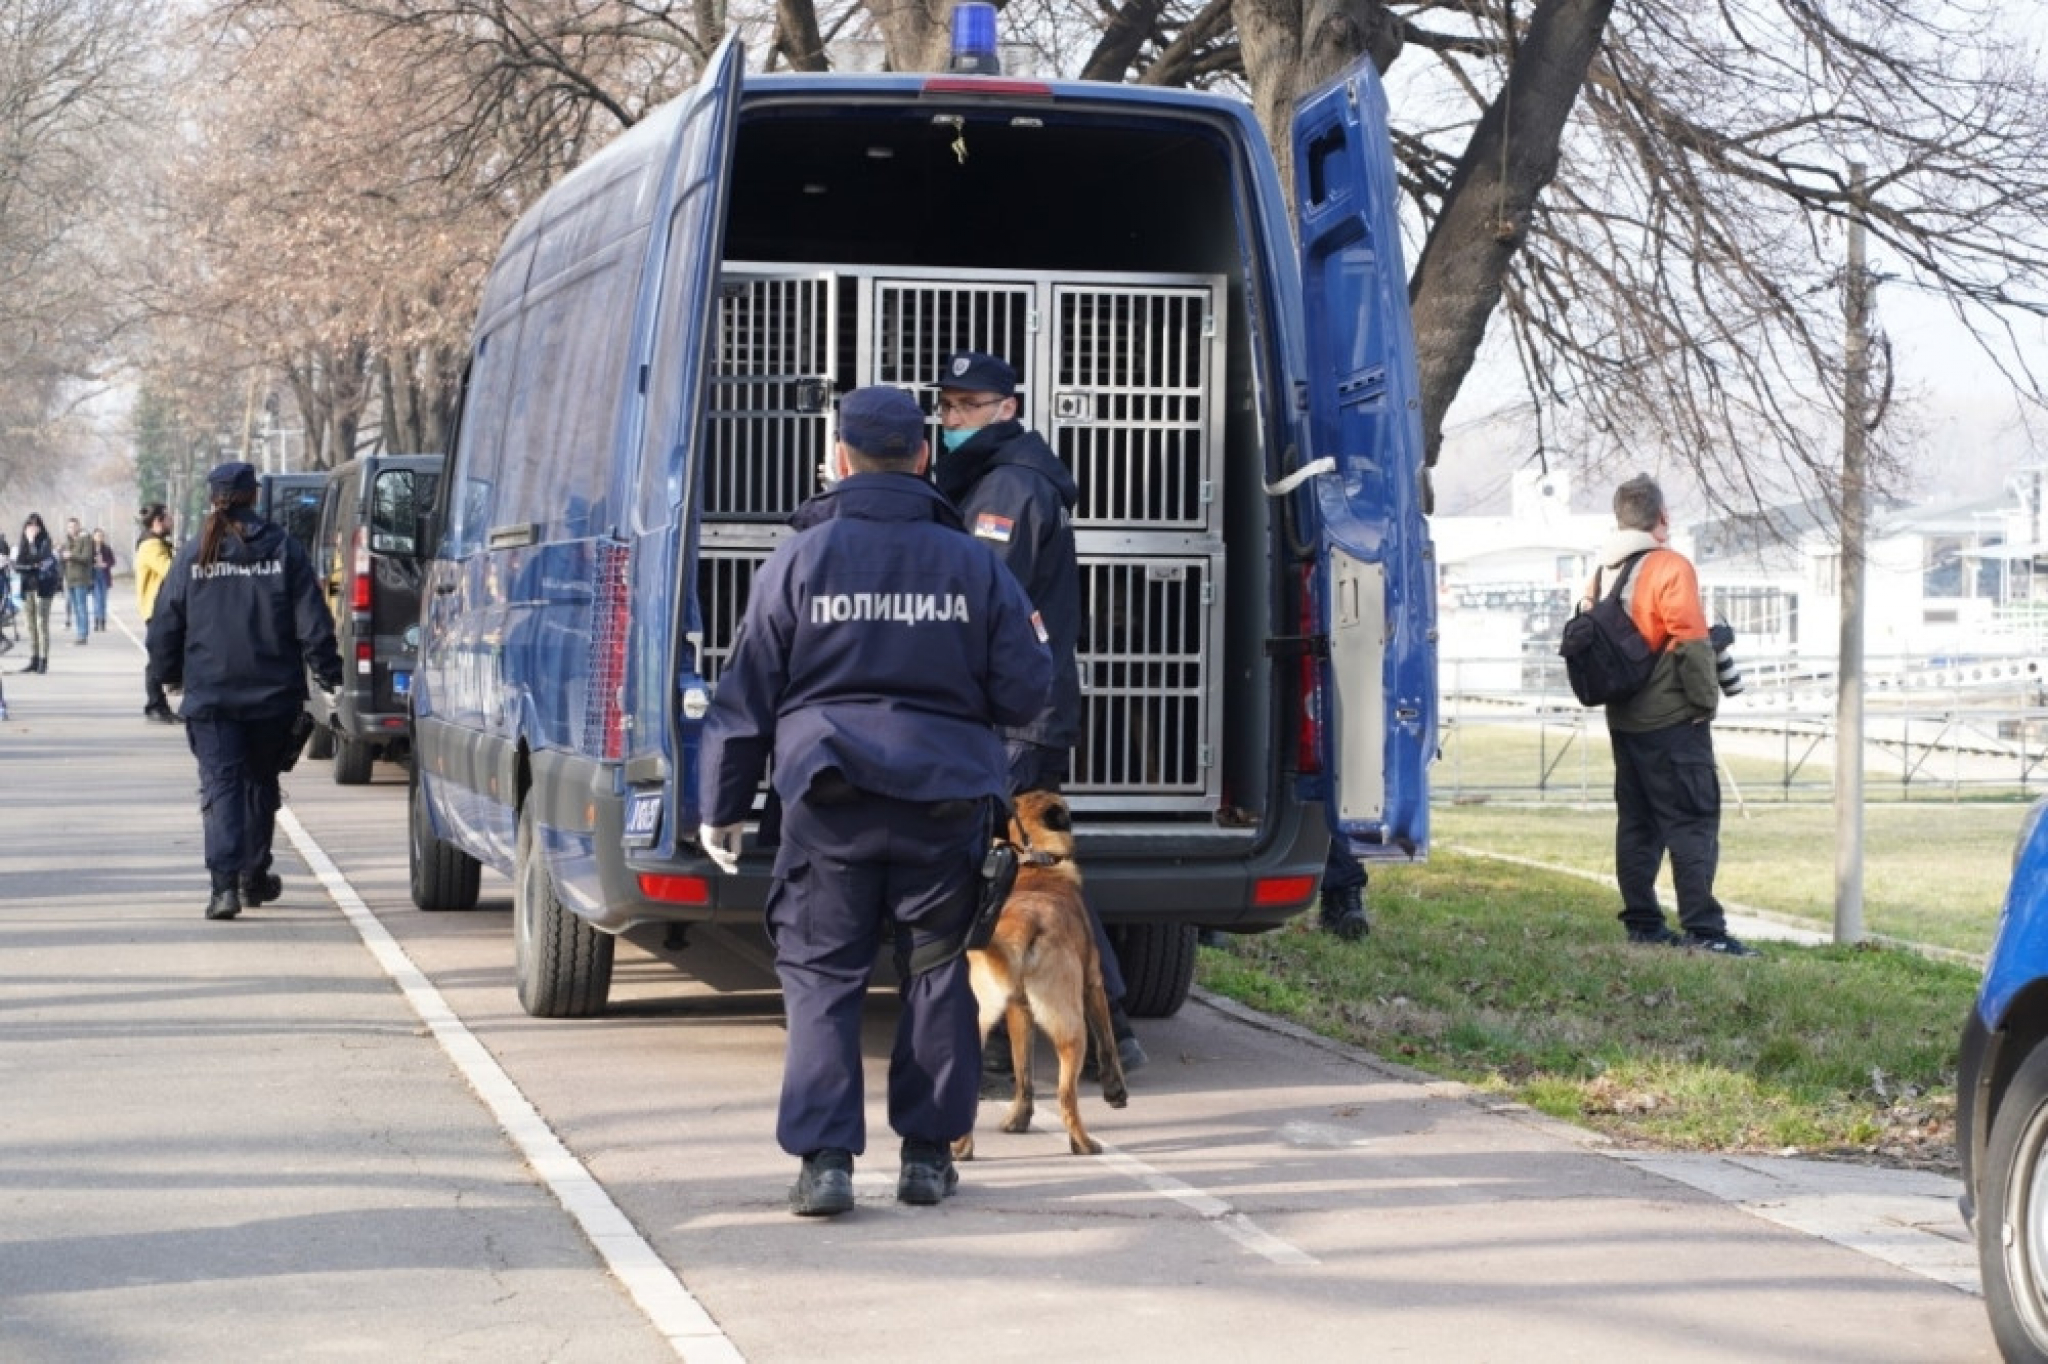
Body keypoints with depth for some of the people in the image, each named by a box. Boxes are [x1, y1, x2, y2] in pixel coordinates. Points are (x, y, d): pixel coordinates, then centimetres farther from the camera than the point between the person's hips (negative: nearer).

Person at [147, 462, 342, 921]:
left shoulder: (191, 557, 1)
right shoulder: (283, 551, -1)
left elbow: (164, 628, 6)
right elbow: (313, 624, -5)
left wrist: (169, 675, 21)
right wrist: (329, 675, 4)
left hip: (210, 696, -1)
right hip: (273, 694, 1)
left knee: (221, 785, -3)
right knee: (261, 783, 18)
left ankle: (225, 883, -19)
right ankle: (255, 877, 27)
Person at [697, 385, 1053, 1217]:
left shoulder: (800, 560, -1)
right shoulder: (971, 565, 4)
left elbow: (746, 695, 1)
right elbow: (1024, 694, 5)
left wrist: (721, 806, 8)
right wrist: (1034, 644, 28)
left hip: (831, 799, -2)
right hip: (945, 797, 2)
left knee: (822, 975, 3)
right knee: (936, 973, 13)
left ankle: (824, 1158, -6)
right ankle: (927, 1154, 16)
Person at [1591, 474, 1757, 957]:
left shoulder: (1603, 573, 9)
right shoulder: (1670, 567, -13)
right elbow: (1691, 642, -17)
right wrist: (1707, 700, -7)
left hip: (1623, 719, 7)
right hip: (1673, 719, -7)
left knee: (1636, 822, 13)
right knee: (1693, 822, -7)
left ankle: (1641, 922, 14)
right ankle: (1703, 929, -13)